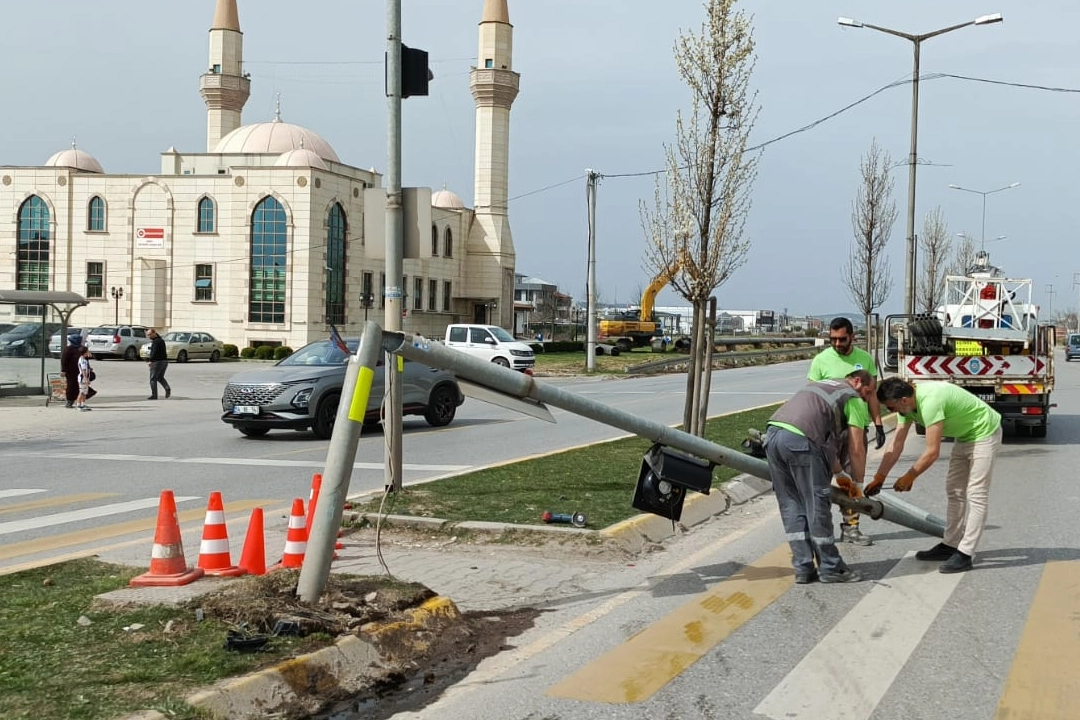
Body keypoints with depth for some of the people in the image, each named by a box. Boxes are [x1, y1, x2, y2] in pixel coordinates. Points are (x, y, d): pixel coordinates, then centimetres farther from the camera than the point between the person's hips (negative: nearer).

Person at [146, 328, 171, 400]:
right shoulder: (161, 340, 15)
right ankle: (167, 389, -5)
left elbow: (154, 352, -26)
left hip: (157, 362, -10)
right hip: (164, 361, 10)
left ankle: (154, 395, -3)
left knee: (153, 378, -2)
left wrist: (150, 361, -33)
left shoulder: (156, 342, -15)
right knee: (160, 377, 18)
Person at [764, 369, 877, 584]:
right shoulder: (853, 398, 12)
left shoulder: (821, 385, 35)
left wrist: (839, 474, 42)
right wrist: (857, 483, 21)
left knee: (791, 506, 14)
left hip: (773, 433, 8)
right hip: (800, 439, -8)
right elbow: (856, 448, 7)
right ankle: (830, 568, 13)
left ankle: (803, 569, 17)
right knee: (817, 507, 3)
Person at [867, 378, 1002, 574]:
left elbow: (932, 452, -32)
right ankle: (950, 545, 21)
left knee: (976, 494, -10)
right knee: (954, 490, 13)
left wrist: (909, 477, -20)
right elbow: (896, 445, 0)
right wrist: (878, 478, -1)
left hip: (984, 432, -10)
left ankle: (964, 554, -12)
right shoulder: (907, 404, -6)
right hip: (964, 435, 10)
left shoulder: (929, 402, -35)